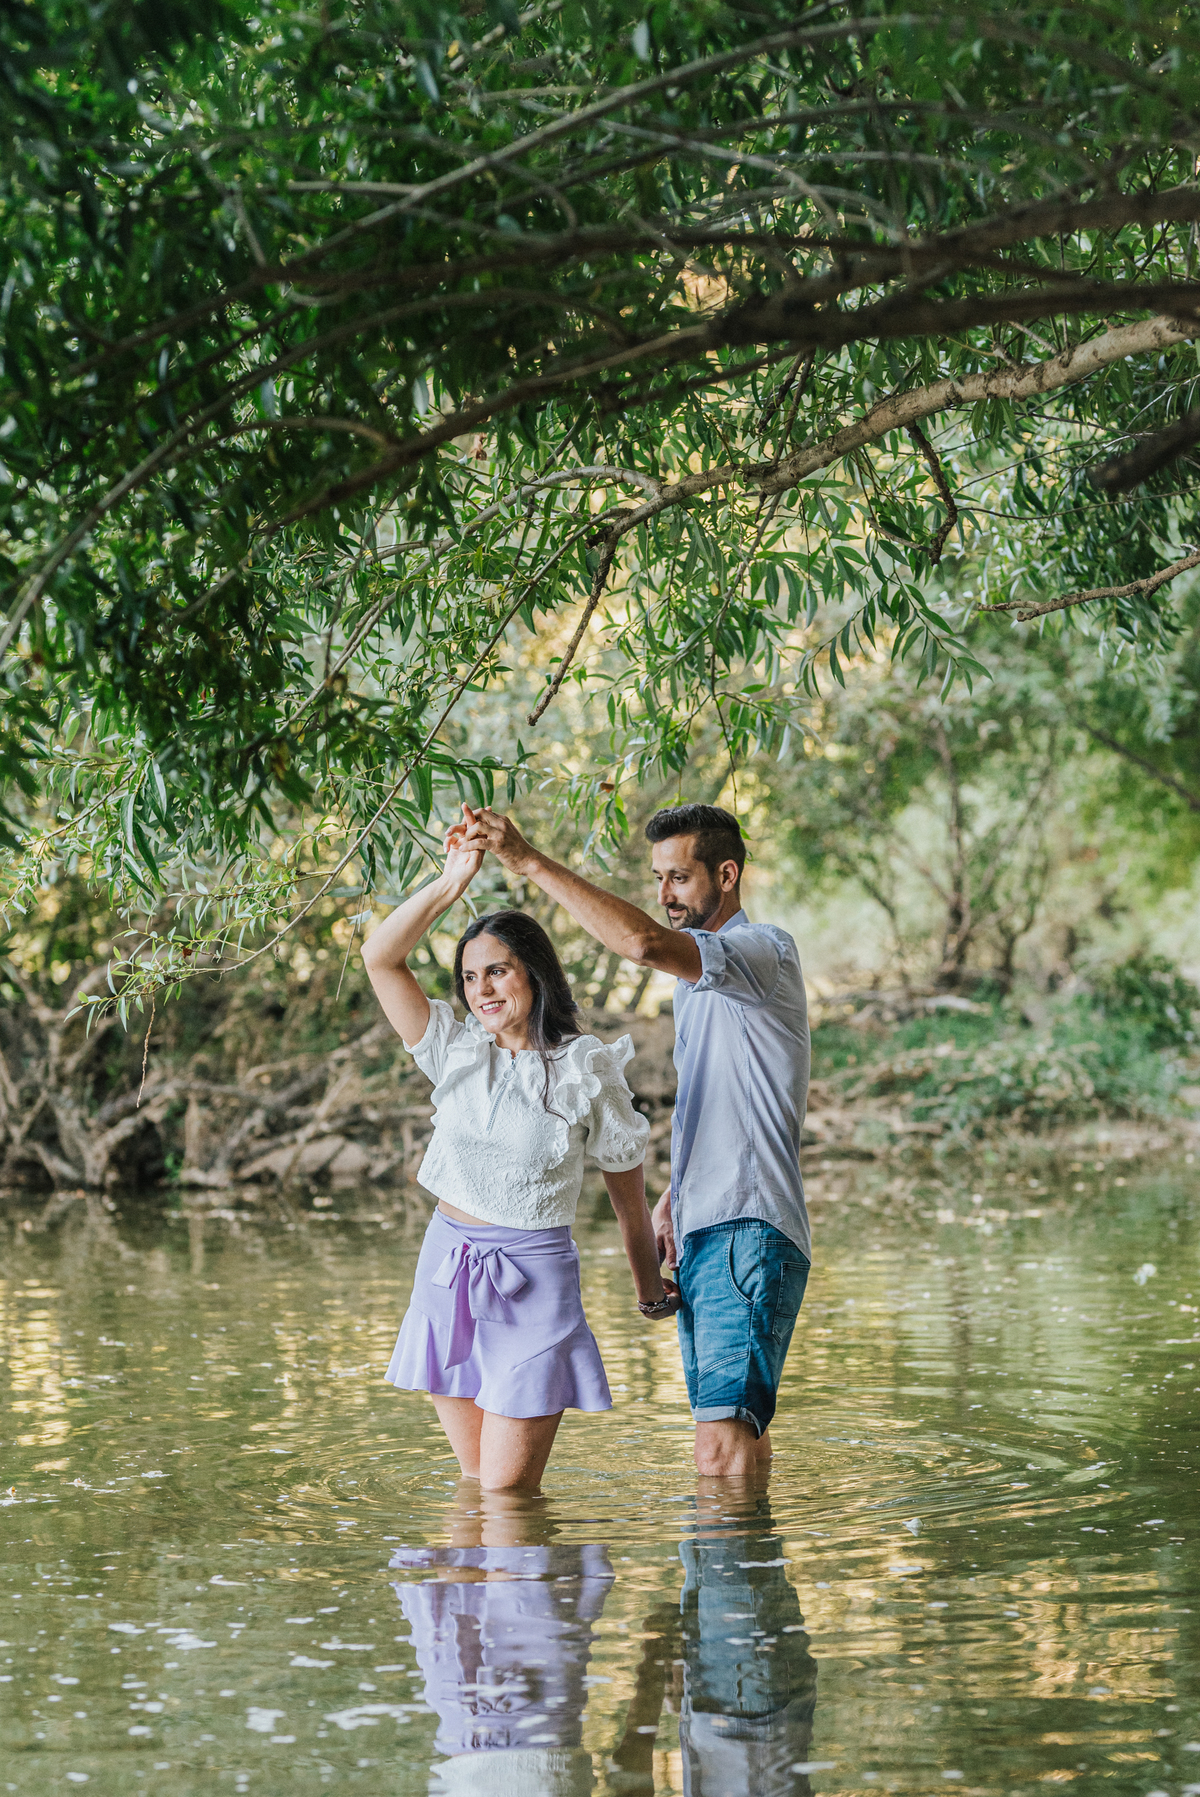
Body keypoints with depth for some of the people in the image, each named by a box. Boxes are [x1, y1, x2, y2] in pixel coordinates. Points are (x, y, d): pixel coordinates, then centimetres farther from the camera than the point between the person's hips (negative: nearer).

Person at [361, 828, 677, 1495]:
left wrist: (649, 1285, 13)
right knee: (474, 1483, 11)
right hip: (448, 1269, 4)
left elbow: (627, 1188, 5)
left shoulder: (584, 1071, -4)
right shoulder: (456, 1054, 6)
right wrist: (452, 882, -8)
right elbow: (381, 958, -1)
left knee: (507, 1491, -6)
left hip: (534, 1277, -4)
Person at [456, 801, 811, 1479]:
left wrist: (531, 862, -28)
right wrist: (674, 1195, 21)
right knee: (736, 1429, 12)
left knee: (724, 1443, -18)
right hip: (702, 1230, 10)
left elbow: (645, 942, -29)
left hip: (750, 1231, -10)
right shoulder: (699, 975, 21)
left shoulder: (765, 949, -11)